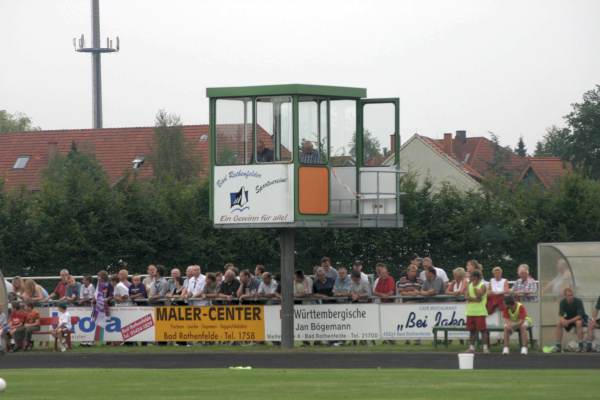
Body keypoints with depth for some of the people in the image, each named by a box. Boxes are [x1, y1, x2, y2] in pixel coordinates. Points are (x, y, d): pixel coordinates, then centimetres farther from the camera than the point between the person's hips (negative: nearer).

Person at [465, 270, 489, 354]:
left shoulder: (482, 286, -3)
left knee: (483, 329, -7)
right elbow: (467, 297, 0)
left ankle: (485, 347, -8)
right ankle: (471, 347, 14)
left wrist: (475, 287, -16)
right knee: (472, 330, 9)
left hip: (480, 312, -5)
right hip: (470, 311, 5)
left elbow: (479, 296, -17)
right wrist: (475, 299, -13)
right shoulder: (469, 285, 13)